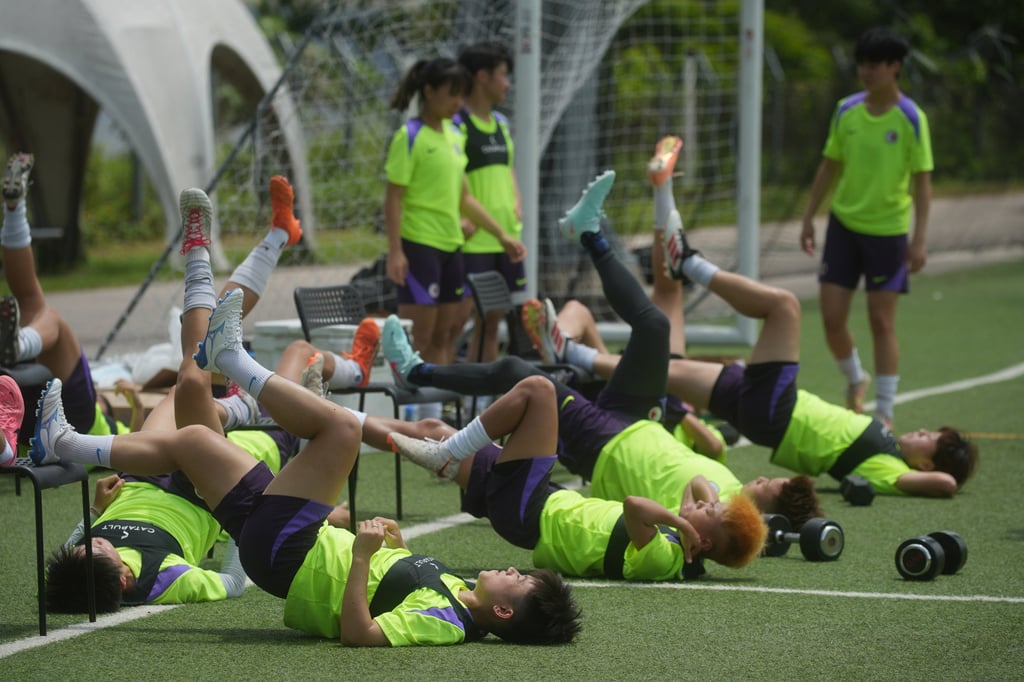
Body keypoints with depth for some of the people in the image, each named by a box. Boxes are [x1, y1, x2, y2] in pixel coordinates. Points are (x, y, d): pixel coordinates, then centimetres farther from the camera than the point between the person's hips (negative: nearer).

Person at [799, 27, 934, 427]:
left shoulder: (911, 119, -10)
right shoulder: (846, 111, 1)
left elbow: (921, 180, -9)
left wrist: (920, 239, -15)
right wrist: (809, 217, 10)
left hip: (888, 230, -4)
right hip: (844, 224, 4)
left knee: (882, 322, -2)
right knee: (832, 317, 2)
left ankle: (884, 413, 7)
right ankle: (854, 380, 30)